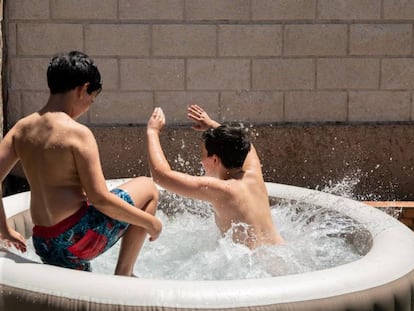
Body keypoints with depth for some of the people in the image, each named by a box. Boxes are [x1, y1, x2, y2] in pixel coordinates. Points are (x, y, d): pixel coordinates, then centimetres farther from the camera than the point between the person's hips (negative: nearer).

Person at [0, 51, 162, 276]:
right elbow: (100, 199, -17)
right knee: (147, 188, 12)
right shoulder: (78, 133, -14)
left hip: (43, 245, 7)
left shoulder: (21, 128, 6)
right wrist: (150, 222, -4)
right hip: (77, 238, -7)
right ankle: (123, 276, 11)